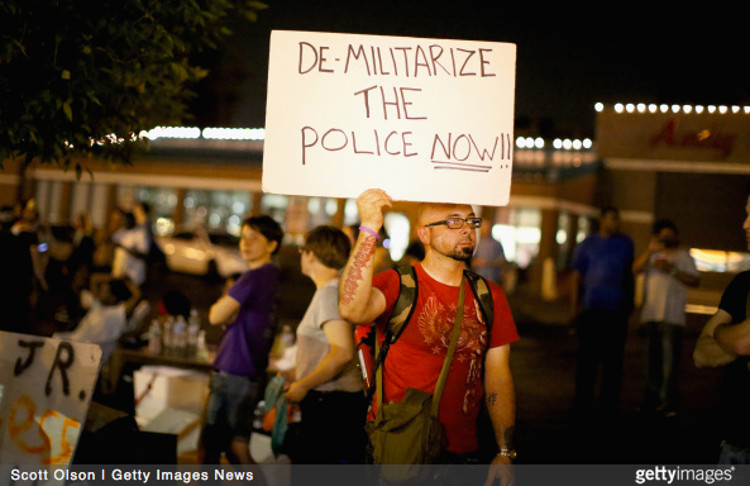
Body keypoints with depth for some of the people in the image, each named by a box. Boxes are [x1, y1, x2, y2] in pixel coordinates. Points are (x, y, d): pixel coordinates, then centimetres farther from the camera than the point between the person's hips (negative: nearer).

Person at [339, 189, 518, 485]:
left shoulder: (489, 296, 7)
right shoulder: (397, 284, -6)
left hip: (461, 451, 4)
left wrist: (505, 453, 2)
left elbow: (498, 375, 7)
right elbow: (351, 310, -28)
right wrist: (368, 230, -32)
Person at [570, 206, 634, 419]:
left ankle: (609, 407, 9)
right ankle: (583, 407, 5)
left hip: (617, 310, 2)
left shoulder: (625, 243, 14)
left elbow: (629, 274, 21)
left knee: (613, 359, 3)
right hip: (591, 309, -2)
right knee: (587, 358, -1)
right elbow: (576, 276, 4)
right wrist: (575, 306, -4)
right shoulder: (587, 245, 5)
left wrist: (630, 300, 19)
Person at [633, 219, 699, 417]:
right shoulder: (653, 255, 19)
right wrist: (650, 250, -8)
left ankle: (668, 402, -10)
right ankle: (652, 399, 11)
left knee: (669, 359, -10)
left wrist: (672, 271, -10)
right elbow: (635, 269, 2)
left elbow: (695, 280, -1)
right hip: (650, 313, 4)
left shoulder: (683, 255, 10)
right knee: (652, 359, 6)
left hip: (672, 316, -4)